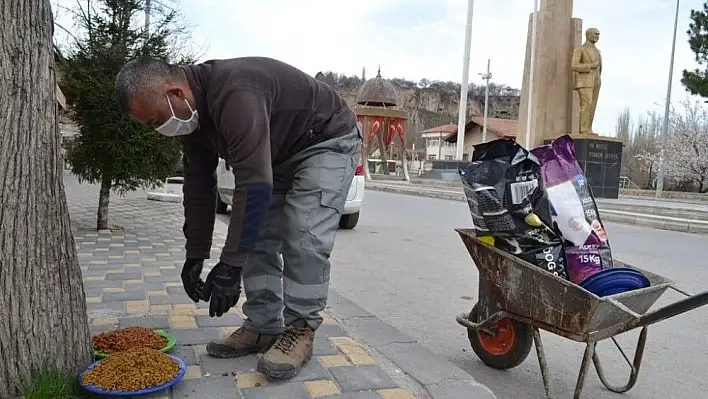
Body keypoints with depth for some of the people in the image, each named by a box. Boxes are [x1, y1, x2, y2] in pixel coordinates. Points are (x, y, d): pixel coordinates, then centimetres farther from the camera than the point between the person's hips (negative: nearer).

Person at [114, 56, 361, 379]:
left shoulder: (235, 94, -37)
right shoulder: (192, 110, -6)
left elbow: (254, 185, -39)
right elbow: (199, 185, 1)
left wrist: (229, 266, -34)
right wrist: (195, 255, 2)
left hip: (329, 141, -8)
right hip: (279, 153, 9)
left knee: (304, 238, -20)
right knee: (256, 237, 1)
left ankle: (300, 330, -7)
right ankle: (263, 328, 8)